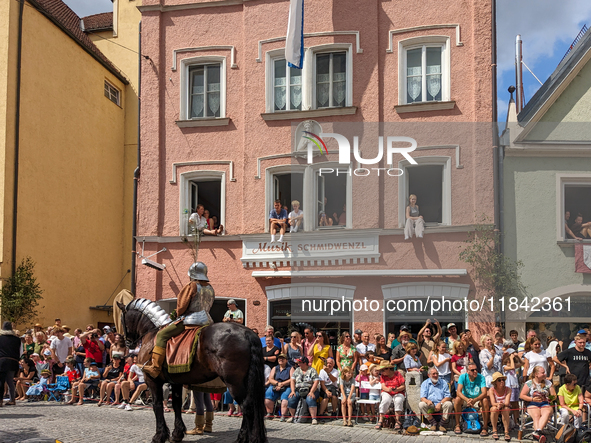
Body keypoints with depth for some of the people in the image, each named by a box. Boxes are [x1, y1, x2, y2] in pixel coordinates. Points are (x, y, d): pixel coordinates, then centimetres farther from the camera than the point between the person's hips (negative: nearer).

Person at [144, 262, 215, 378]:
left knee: (162, 335, -7)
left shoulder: (192, 286, -6)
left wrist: (179, 316, 13)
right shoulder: (210, 288, 16)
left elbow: (182, 305, -8)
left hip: (190, 320, -8)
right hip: (206, 320, 8)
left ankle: (155, 367, -16)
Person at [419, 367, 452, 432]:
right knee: (421, 404, -29)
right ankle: (433, 423, -16)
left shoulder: (443, 383, 9)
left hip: (441, 405, 0)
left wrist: (440, 403, -18)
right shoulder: (425, 384, 9)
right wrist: (427, 401, -26)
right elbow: (422, 398, -2)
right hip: (430, 405, 0)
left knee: (449, 404, -30)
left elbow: (448, 397, 1)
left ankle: (442, 424, -14)